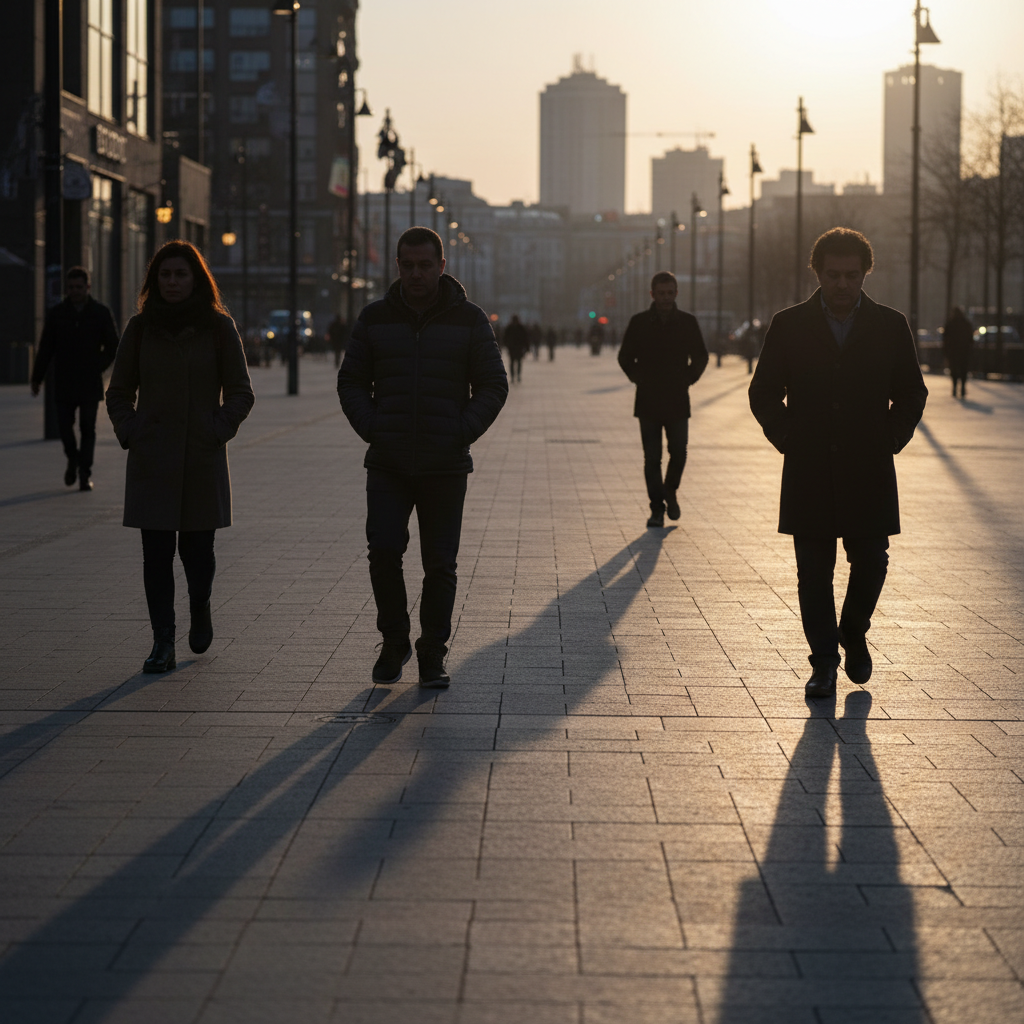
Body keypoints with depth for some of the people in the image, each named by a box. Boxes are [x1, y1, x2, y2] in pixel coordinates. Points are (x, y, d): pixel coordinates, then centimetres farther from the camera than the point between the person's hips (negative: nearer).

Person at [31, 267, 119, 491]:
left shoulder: (101, 313, 1)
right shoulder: (57, 313, 4)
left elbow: (112, 346, 6)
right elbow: (46, 348, 6)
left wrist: (98, 367, -6)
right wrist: (37, 378, 4)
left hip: (90, 384, -1)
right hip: (64, 384, 1)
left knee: (88, 429, -3)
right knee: (64, 426, -1)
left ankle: (85, 474, 2)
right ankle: (73, 459, 26)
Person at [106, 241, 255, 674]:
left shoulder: (218, 327, 1)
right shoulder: (141, 328, 5)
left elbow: (240, 393, 5)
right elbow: (118, 391, 13)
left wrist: (218, 431, -7)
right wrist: (129, 432, -1)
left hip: (203, 459, -1)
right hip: (151, 459, 1)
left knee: (197, 549, 2)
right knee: (157, 552, -3)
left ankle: (200, 607, 33)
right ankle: (162, 643, 1)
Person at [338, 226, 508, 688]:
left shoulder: (469, 320, 1)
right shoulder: (375, 318, 5)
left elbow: (493, 385, 4)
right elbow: (351, 380, 11)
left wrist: (462, 434, -6)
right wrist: (371, 429, -3)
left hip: (446, 466, -1)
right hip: (388, 465, 1)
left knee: (440, 563, 2)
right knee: (383, 552, -10)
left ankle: (433, 653, 15)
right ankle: (394, 643, 10)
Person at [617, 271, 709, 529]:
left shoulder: (688, 322, 2)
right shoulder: (639, 323, 0)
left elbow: (700, 357, 12)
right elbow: (625, 357, 9)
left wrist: (688, 379, 4)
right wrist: (640, 379, 2)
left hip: (678, 401, 1)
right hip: (648, 402, -1)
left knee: (678, 454, 2)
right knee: (652, 458, -1)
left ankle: (670, 492, 29)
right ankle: (657, 508, 6)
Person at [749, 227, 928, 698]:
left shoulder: (890, 326, 4)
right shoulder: (788, 326, 2)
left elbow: (912, 394, 11)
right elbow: (763, 393, 9)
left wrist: (889, 442, 1)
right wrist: (790, 440, 0)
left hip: (869, 471, 0)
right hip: (809, 474, 0)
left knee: (870, 561, 1)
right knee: (814, 572, 1)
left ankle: (854, 633, 29)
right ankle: (824, 664, 10)